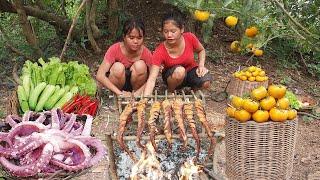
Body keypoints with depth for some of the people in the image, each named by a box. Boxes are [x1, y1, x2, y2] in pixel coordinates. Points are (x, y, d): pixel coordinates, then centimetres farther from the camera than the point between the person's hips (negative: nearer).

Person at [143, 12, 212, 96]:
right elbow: (152, 79, -34)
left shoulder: (190, 38, -22)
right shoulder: (160, 52, -28)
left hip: (190, 71, 2)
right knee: (179, 70, -37)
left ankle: (194, 89, 5)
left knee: (206, 82, -30)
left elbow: (201, 50, 2)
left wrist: (201, 65, -17)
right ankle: (170, 92, -7)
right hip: (171, 76, -1)